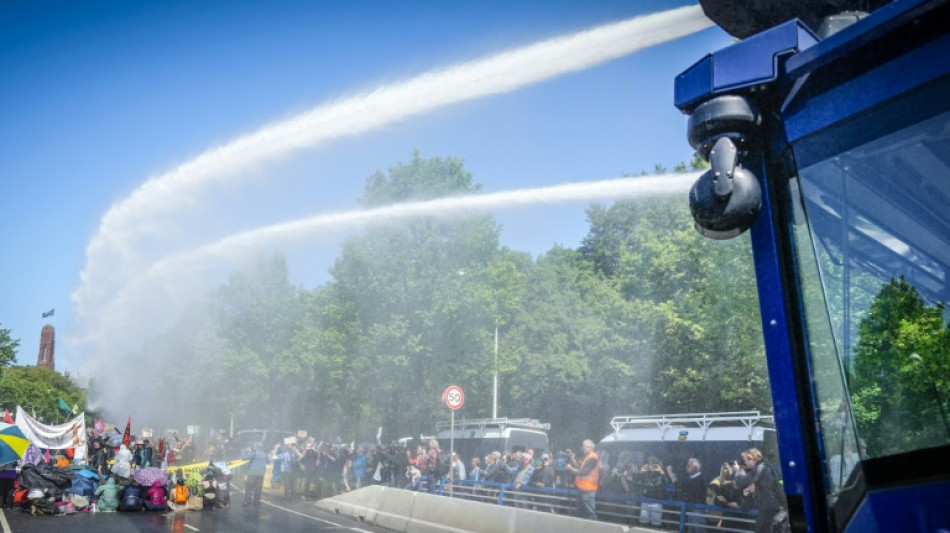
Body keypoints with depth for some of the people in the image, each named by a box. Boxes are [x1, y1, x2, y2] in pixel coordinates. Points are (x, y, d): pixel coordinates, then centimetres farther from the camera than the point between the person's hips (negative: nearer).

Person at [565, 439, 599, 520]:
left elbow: (582, 472, -19)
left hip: (587, 490, -11)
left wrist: (570, 468, -6)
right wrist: (574, 461, 6)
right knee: (580, 512, 16)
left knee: (590, 512, -9)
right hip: (582, 489, 11)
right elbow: (580, 469, 19)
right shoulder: (587, 457, 17)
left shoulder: (592, 458, -16)